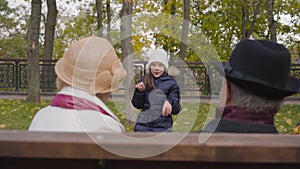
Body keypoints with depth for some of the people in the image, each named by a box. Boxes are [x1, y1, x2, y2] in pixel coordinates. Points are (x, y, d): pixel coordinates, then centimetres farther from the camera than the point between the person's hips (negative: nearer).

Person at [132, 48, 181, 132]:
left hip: (162, 127, -2)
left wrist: (170, 102, -26)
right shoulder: (144, 80, 4)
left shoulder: (171, 82, -2)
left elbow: (176, 110, -4)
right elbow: (137, 105, 6)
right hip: (143, 125, 3)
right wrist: (139, 91, -11)